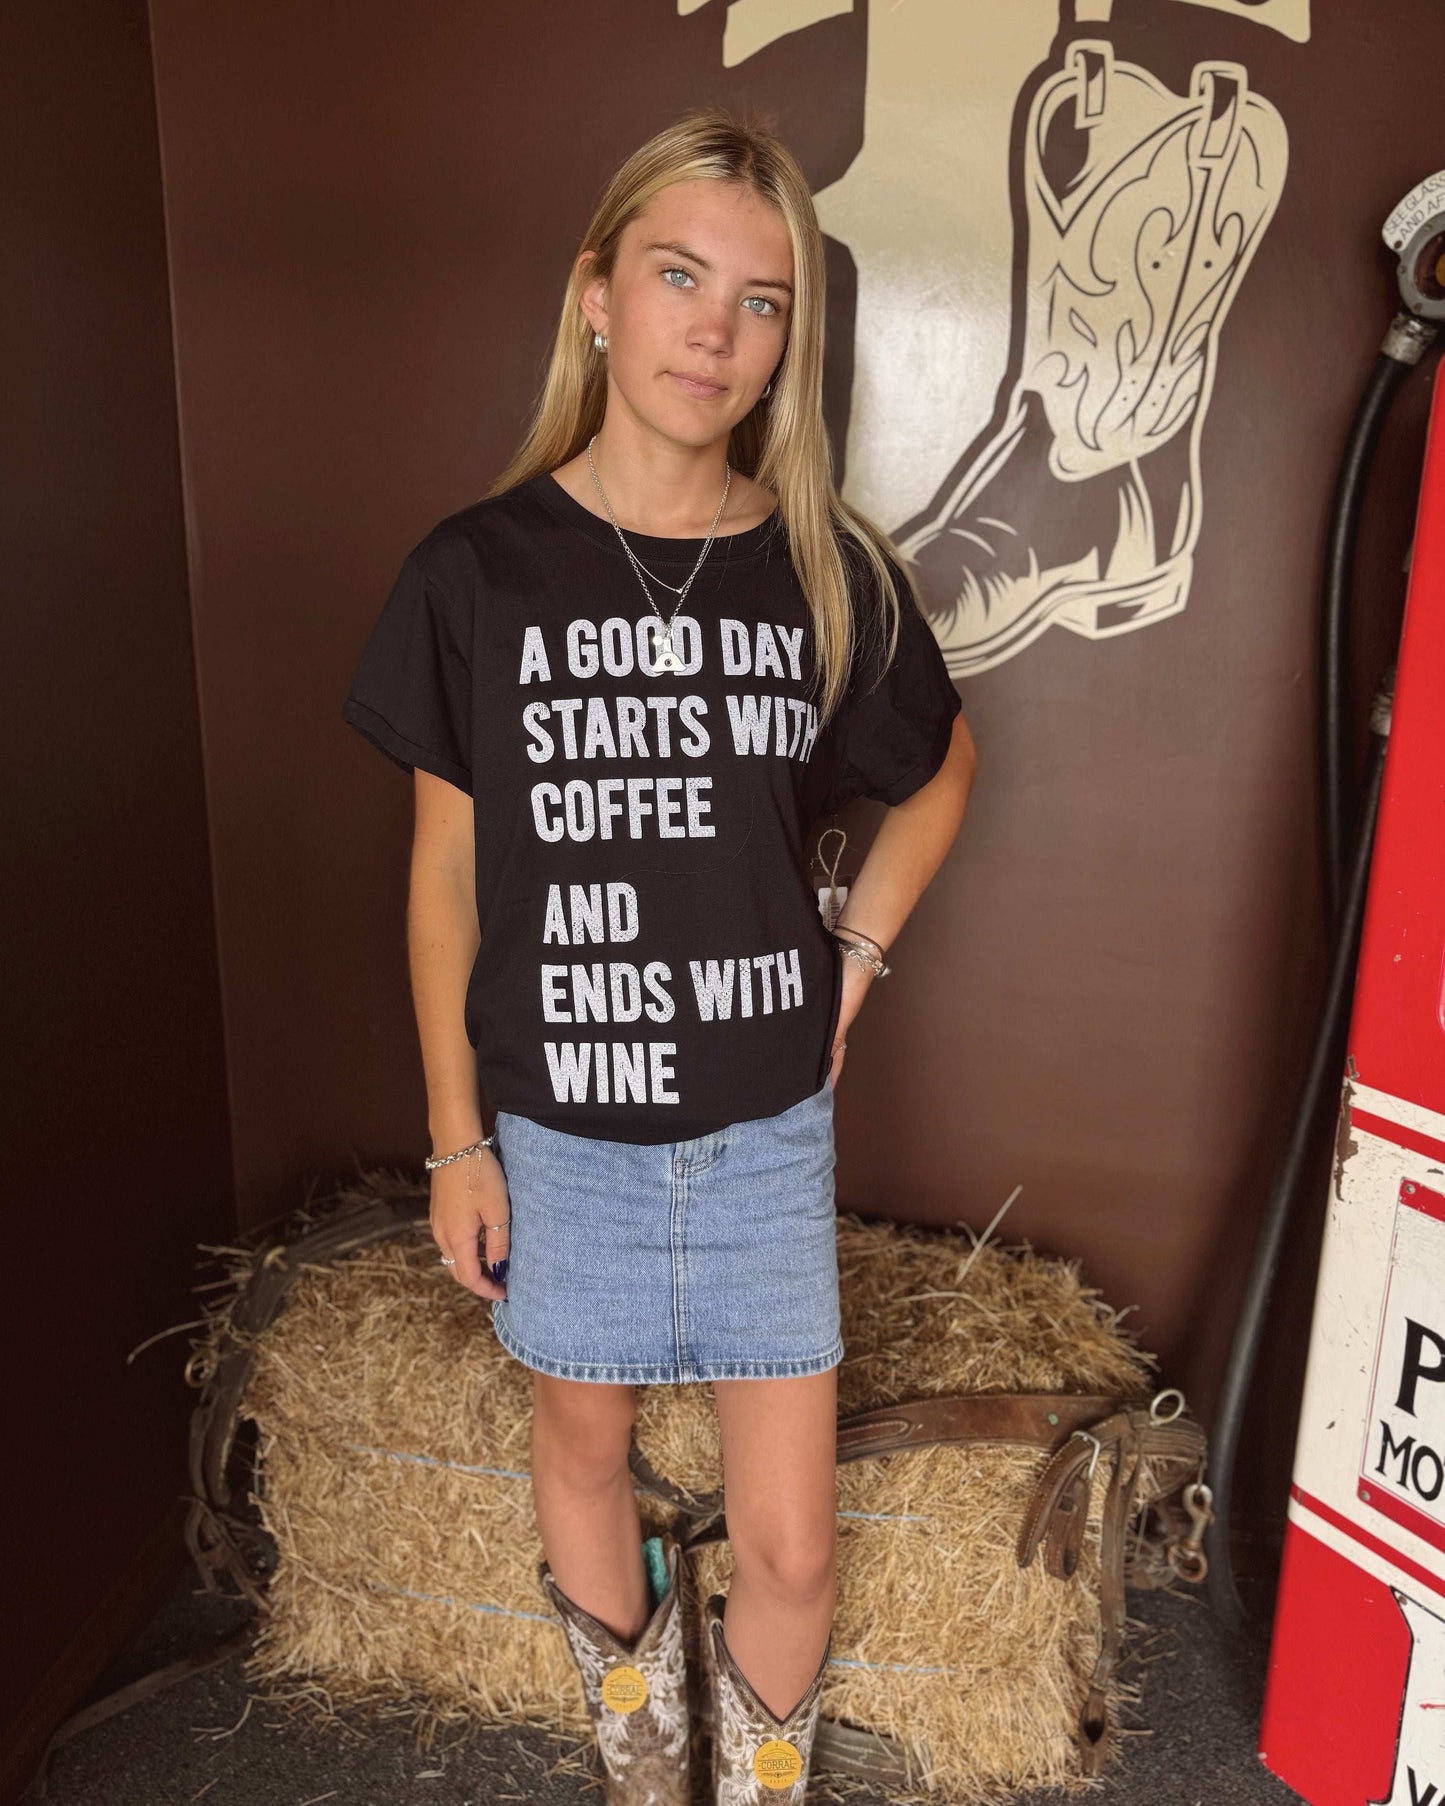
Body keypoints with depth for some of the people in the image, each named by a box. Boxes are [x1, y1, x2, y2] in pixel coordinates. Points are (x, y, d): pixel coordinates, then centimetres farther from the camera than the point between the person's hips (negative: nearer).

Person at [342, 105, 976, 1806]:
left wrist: (854, 951, 2)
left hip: (765, 1124, 0)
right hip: (559, 1123, 0)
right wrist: (455, 1139, 0)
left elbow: (941, 771, 13)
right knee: (581, 1443, 21)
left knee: (791, 1545, 8)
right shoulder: (477, 573, -9)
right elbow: (445, 871, -3)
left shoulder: (830, 575, -5)